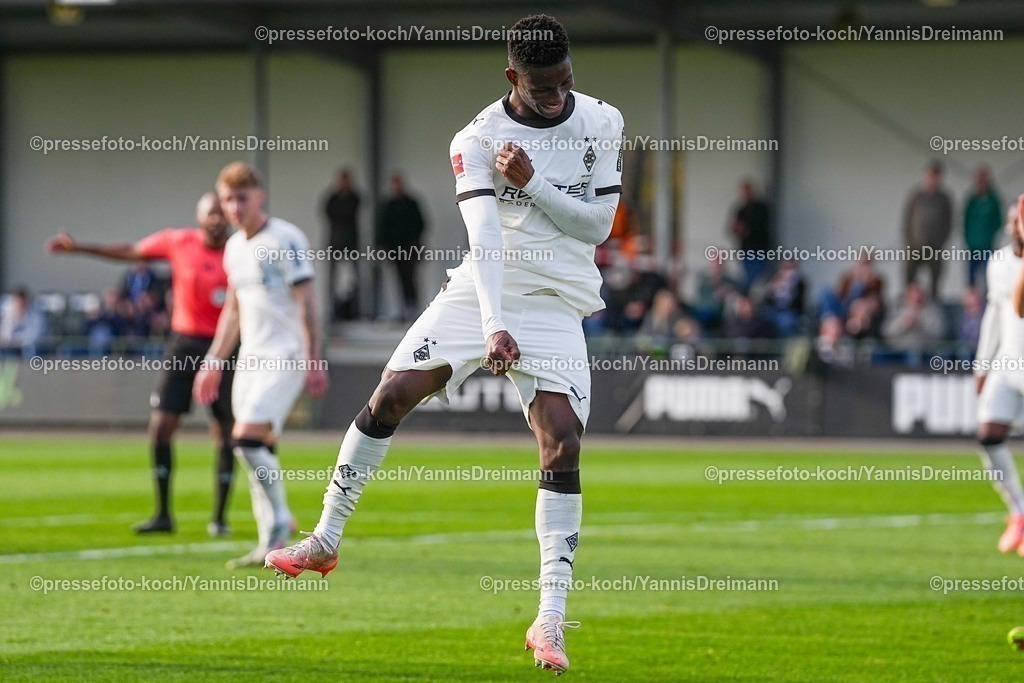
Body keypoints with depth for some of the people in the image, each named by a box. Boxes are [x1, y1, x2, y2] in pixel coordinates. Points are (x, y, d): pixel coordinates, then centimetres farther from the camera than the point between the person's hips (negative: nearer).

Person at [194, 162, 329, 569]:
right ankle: (271, 545, 6)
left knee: (247, 437, -20)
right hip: (251, 358, 8)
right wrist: (214, 363, 23)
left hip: (284, 356, -8)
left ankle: (278, 523, -10)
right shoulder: (235, 247, 15)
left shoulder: (285, 241, -9)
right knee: (259, 454, 4)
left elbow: (306, 303, -13)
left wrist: (313, 360, -19)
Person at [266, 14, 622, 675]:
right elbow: (484, 237, -21)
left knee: (563, 445, -13)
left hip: (554, 304, 0)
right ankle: (327, 540, 11)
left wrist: (532, 184, -16)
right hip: (482, 292, 0)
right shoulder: (478, 140, -9)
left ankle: (551, 622, -12)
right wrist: (492, 325, -33)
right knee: (391, 395, -8)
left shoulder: (601, 124, -2)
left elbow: (598, 225, -2)